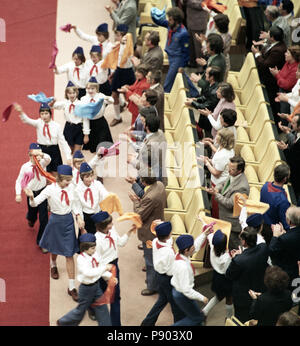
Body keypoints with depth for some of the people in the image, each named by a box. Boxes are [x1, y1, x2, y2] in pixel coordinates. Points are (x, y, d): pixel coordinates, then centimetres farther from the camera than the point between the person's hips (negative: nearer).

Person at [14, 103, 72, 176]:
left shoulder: (57, 126, -6)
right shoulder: (38, 123, -5)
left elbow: (63, 142, -5)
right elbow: (27, 120, -23)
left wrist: (68, 157, -10)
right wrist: (21, 112, -44)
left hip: (54, 151, 0)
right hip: (42, 150, 0)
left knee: (55, 173, 10)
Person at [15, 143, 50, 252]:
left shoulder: (43, 163, -13)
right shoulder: (25, 167, -13)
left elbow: (48, 159, -37)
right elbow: (19, 181, -5)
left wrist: (42, 155, -57)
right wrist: (18, 194, -12)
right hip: (31, 193, 0)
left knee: (43, 218, -4)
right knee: (32, 214, 19)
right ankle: (31, 219, 62)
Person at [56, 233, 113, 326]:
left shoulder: (95, 255, -5)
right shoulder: (81, 259, -25)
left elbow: (100, 269, 6)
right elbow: (89, 273, -39)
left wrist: (110, 277, -10)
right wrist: (105, 268, -38)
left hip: (96, 285, 6)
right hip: (86, 288, -6)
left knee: (102, 308, 11)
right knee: (81, 310, 11)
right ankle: (62, 322, 33)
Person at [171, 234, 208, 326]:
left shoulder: (180, 254, -11)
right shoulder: (183, 267, -37)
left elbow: (196, 246, 12)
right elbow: (186, 290, -34)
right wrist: (202, 298, -24)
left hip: (177, 290, 8)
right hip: (182, 295, -8)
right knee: (197, 317, 10)